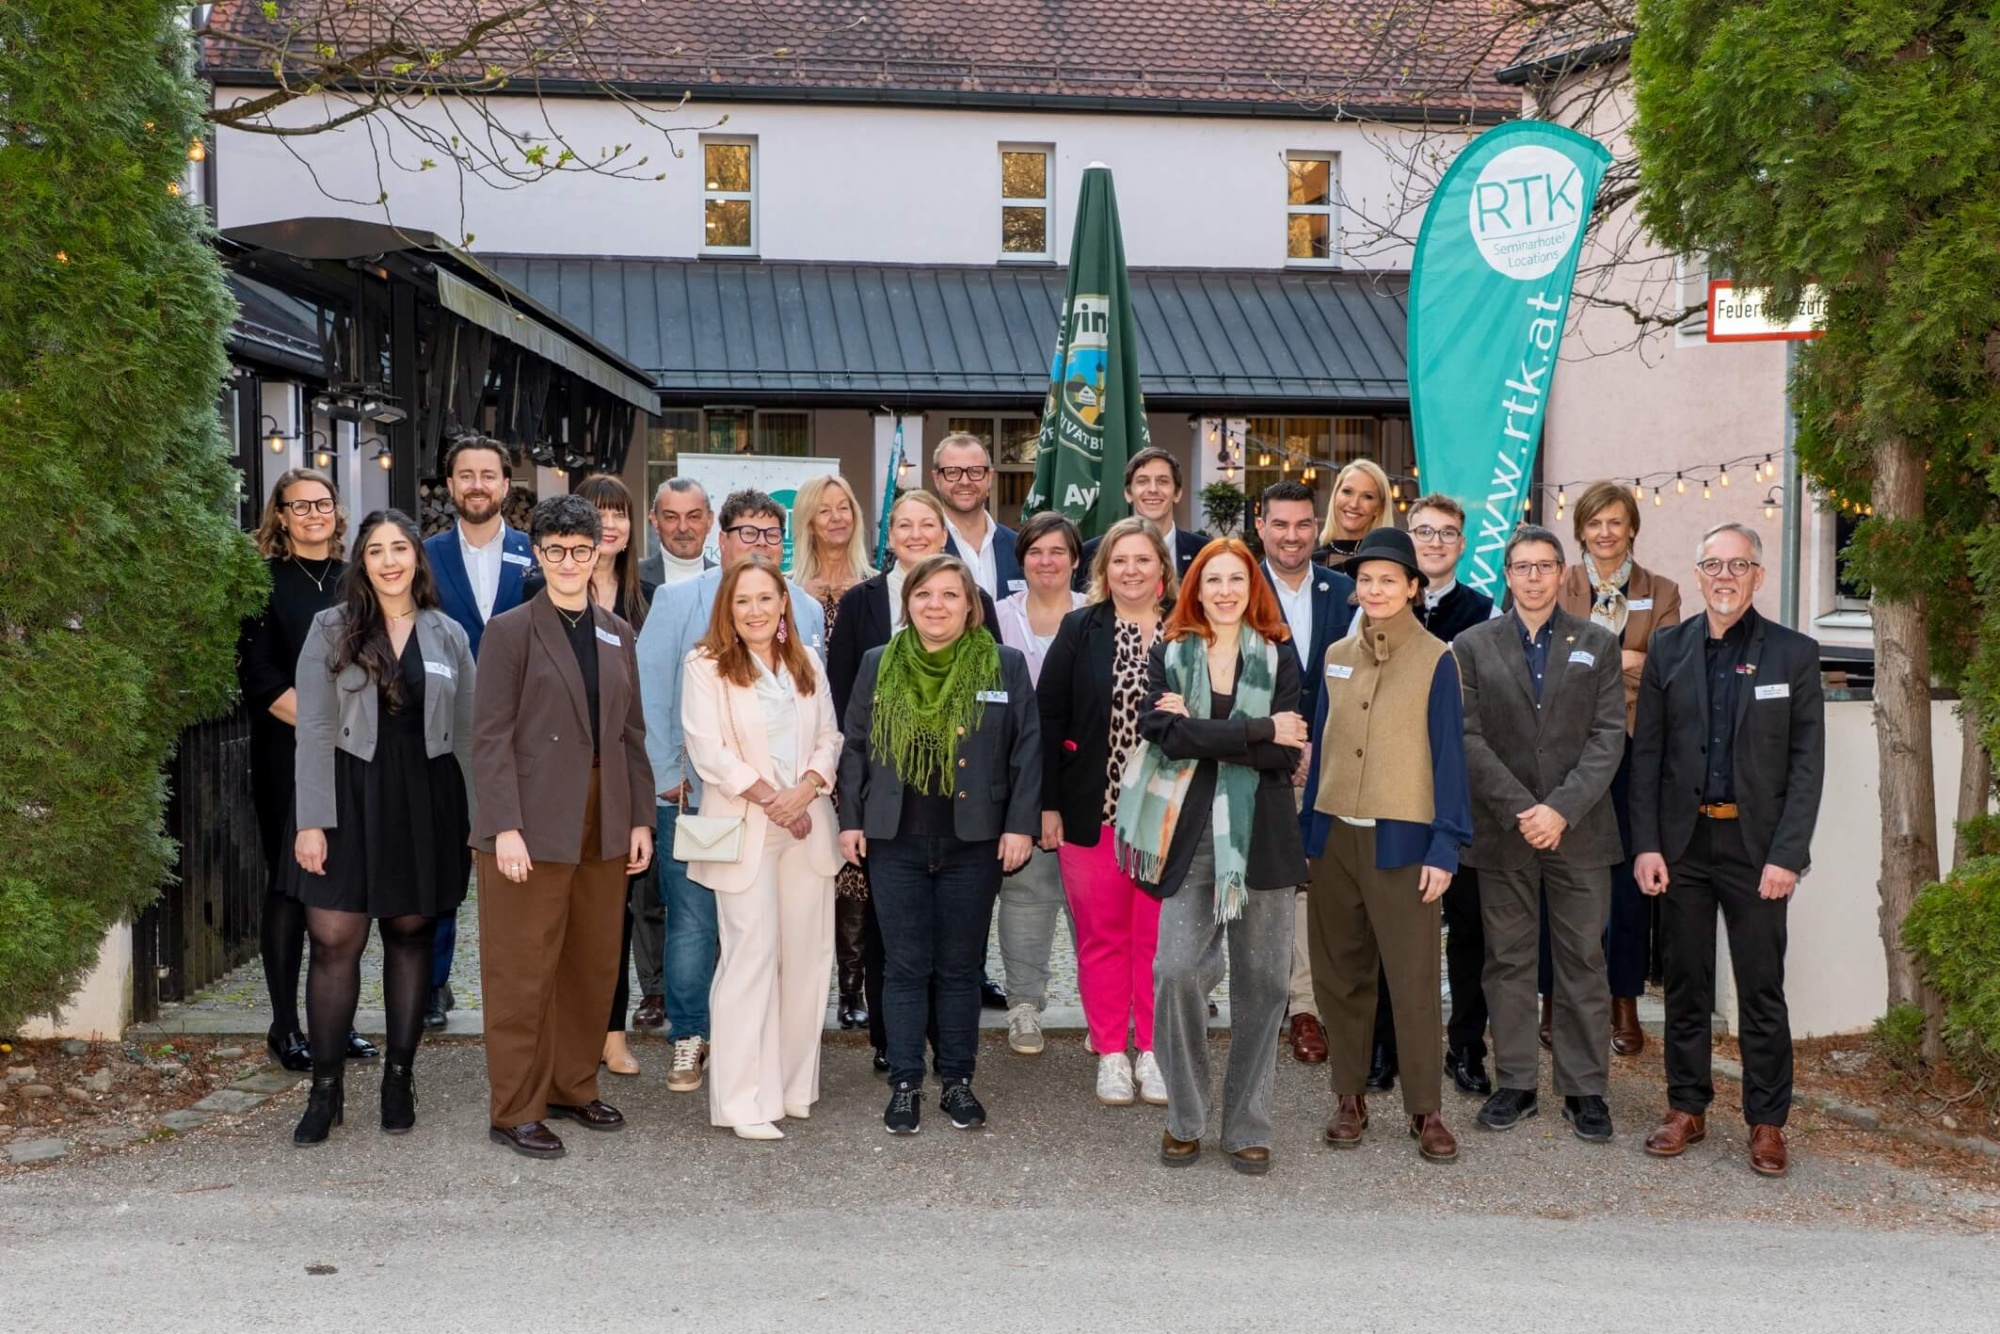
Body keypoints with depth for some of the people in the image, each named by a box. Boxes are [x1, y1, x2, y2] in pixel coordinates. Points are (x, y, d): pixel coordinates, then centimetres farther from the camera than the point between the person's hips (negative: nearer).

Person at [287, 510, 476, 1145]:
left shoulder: (448, 636, 7)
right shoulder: (331, 629, 1)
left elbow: (466, 733, 9)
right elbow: (315, 729, -3)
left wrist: (480, 823, 4)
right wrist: (312, 820, -11)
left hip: (425, 801, 2)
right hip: (349, 794, -2)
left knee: (410, 936, 8)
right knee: (334, 941, -5)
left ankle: (399, 1079, 19)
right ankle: (325, 1088, 6)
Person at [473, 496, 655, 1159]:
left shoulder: (617, 632, 13)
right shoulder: (511, 630, -3)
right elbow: (491, 737, -8)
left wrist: (641, 818, 8)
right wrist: (506, 827, -16)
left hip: (604, 826, 5)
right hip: (535, 826, -5)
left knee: (595, 965, 11)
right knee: (524, 971, 1)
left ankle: (574, 1086, 26)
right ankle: (516, 1110, 10)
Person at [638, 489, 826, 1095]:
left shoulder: (805, 610, 9)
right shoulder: (678, 601, 1)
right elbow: (648, 693, -1)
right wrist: (666, 777, -4)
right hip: (693, 795, -2)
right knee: (692, 924, 0)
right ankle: (689, 1037, 16)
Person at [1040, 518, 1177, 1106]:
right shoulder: (1079, 631, 2)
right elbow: (1048, 719, 1)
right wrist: (1048, 804, -3)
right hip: (1093, 810, 0)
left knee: (1158, 937, 6)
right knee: (1102, 936, 7)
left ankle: (1153, 1052, 18)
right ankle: (1110, 1054, 17)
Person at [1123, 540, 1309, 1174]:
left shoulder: (1278, 658, 7)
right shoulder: (1168, 656, 8)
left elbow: (1286, 755, -5)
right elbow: (1170, 735, -10)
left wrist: (1200, 731, -9)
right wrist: (1258, 731, -12)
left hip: (1261, 836, 1)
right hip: (1191, 835, -1)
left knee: (1261, 980, 3)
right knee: (1177, 972, -10)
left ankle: (1248, 1127, 15)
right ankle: (1184, 1120, 8)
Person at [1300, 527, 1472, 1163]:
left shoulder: (1435, 659, -3)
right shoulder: (1337, 656, 10)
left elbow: (1448, 754, -5)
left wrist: (1444, 847, -10)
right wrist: (1309, 828, 10)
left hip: (1400, 840, -4)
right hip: (1334, 836, 4)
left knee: (1414, 978, -4)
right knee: (1340, 973, 9)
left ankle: (1425, 1109, 6)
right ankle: (1349, 1096, 20)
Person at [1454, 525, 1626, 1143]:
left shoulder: (1598, 645, 8)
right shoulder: (1473, 646, 6)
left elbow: (1609, 737, -1)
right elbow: (1469, 738, -2)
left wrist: (1562, 808, -13)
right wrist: (1519, 810, -12)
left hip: (1579, 830, 0)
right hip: (1502, 830, 0)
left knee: (1583, 959, 3)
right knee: (1508, 960, 6)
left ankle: (1585, 1089, 12)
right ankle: (1515, 1083, 15)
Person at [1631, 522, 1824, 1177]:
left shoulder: (1794, 654, 0)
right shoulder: (1668, 648, 5)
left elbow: (1808, 763, -3)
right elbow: (1646, 753, 5)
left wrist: (1787, 854, -10)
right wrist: (1646, 844, -3)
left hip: (1756, 846, -2)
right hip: (1682, 844, 2)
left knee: (1762, 989, 3)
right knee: (1685, 983, 10)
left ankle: (1767, 1122, 13)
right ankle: (1687, 1109, 21)